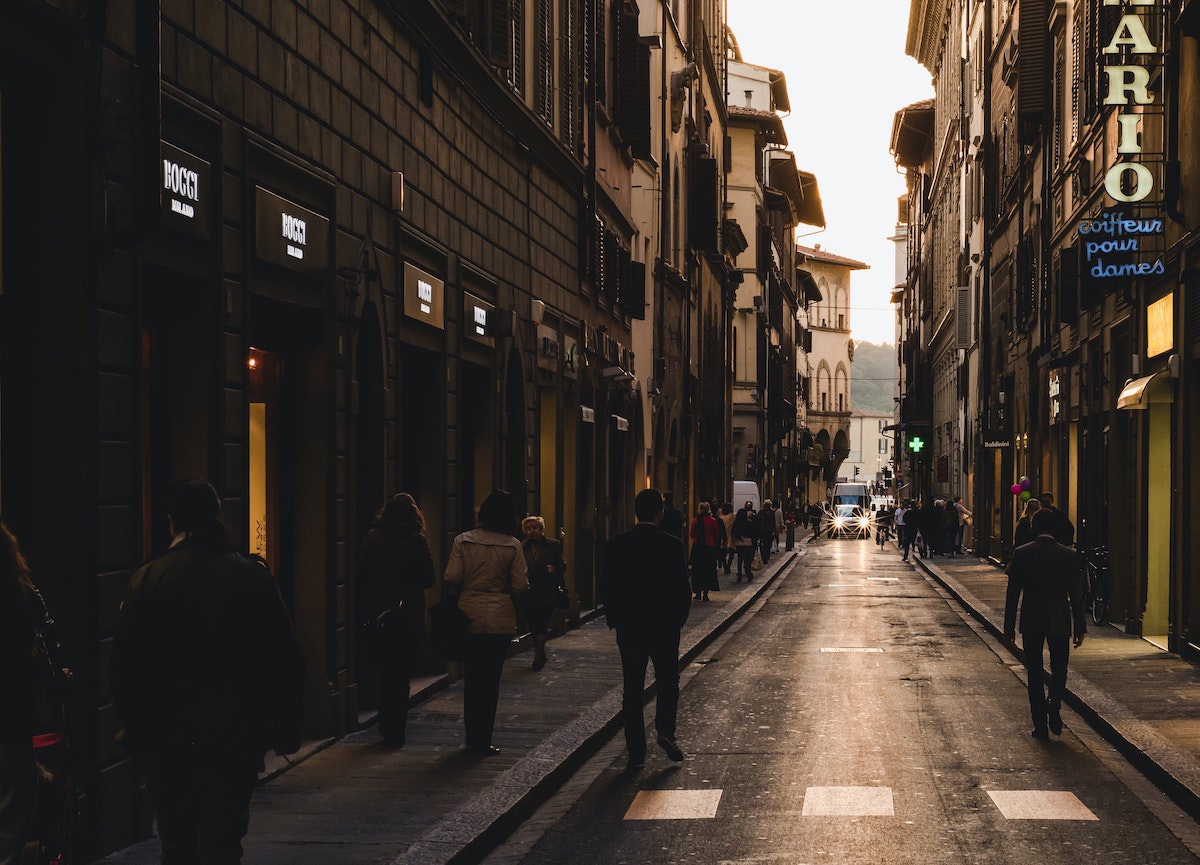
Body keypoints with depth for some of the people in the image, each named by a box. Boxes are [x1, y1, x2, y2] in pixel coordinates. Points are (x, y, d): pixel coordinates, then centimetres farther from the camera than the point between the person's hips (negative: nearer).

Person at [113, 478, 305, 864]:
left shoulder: (147, 579, -5)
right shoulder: (253, 575, -2)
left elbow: (127, 669, -4)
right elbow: (287, 662, 0)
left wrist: (136, 730, 8)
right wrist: (286, 730, 9)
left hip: (167, 739, 0)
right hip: (237, 738, 0)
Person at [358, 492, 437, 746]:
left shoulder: (372, 538, -2)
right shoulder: (417, 541, -10)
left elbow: (362, 573, 2)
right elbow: (429, 578, -6)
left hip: (376, 613, 3)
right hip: (408, 616, -3)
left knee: (386, 671, 16)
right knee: (401, 674, 4)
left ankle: (387, 729, 21)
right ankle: (395, 732, 3)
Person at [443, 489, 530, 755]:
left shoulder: (463, 541, -3)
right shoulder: (512, 546, -5)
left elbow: (452, 579, -7)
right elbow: (521, 587, -6)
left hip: (469, 616, 1)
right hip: (500, 619, -1)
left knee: (471, 677, 13)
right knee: (490, 678, 4)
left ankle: (472, 735, 21)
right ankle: (483, 740, 6)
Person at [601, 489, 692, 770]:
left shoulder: (616, 544, -4)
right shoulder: (672, 545, -10)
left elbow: (606, 586, 0)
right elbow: (682, 588, -8)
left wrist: (614, 619, 12)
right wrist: (679, 618, 8)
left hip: (628, 628, 2)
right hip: (664, 627, -2)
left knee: (632, 689, 7)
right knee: (668, 682, 16)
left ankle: (636, 751, 6)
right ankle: (665, 731, -3)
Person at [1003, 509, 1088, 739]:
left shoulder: (1021, 554, -5)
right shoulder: (1068, 555, -3)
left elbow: (1012, 592, -3)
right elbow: (1076, 594, -1)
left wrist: (1009, 625, 5)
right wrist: (1080, 627, 6)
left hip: (1031, 622, 0)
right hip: (1060, 622, 1)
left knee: (1035, 674, 8)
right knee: (1059, 669, 16)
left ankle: (1040, 724, 6)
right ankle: (1054, 706, -8)